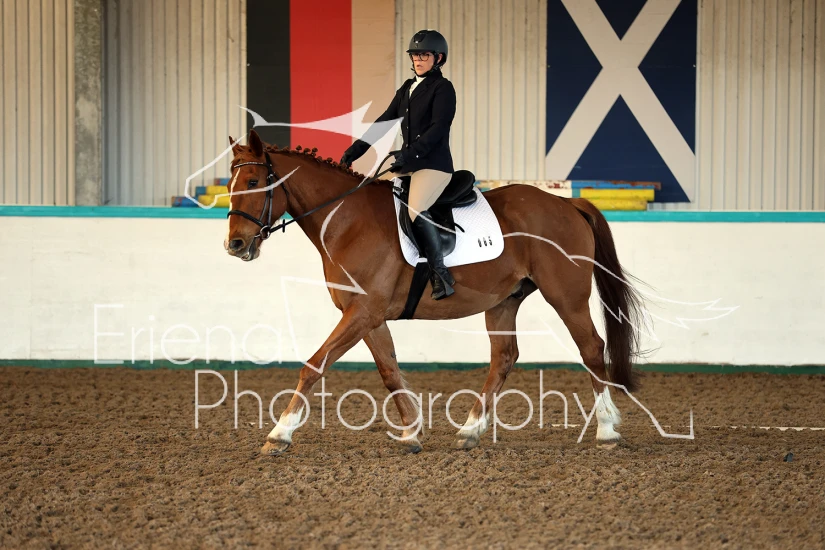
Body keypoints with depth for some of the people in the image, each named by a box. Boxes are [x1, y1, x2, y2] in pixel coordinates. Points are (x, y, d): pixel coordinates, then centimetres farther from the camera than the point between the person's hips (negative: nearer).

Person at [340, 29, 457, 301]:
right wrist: (356, 149, 8)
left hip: (434, 164, -9)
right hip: (407, 163, 9)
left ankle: (441, 275, -24)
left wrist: (411, 154, -28)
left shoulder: (443, 88, -6)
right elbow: (385, 121, 16)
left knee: (415, 209, -29)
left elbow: (438, 127, -18)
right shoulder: (407, 88, 16)